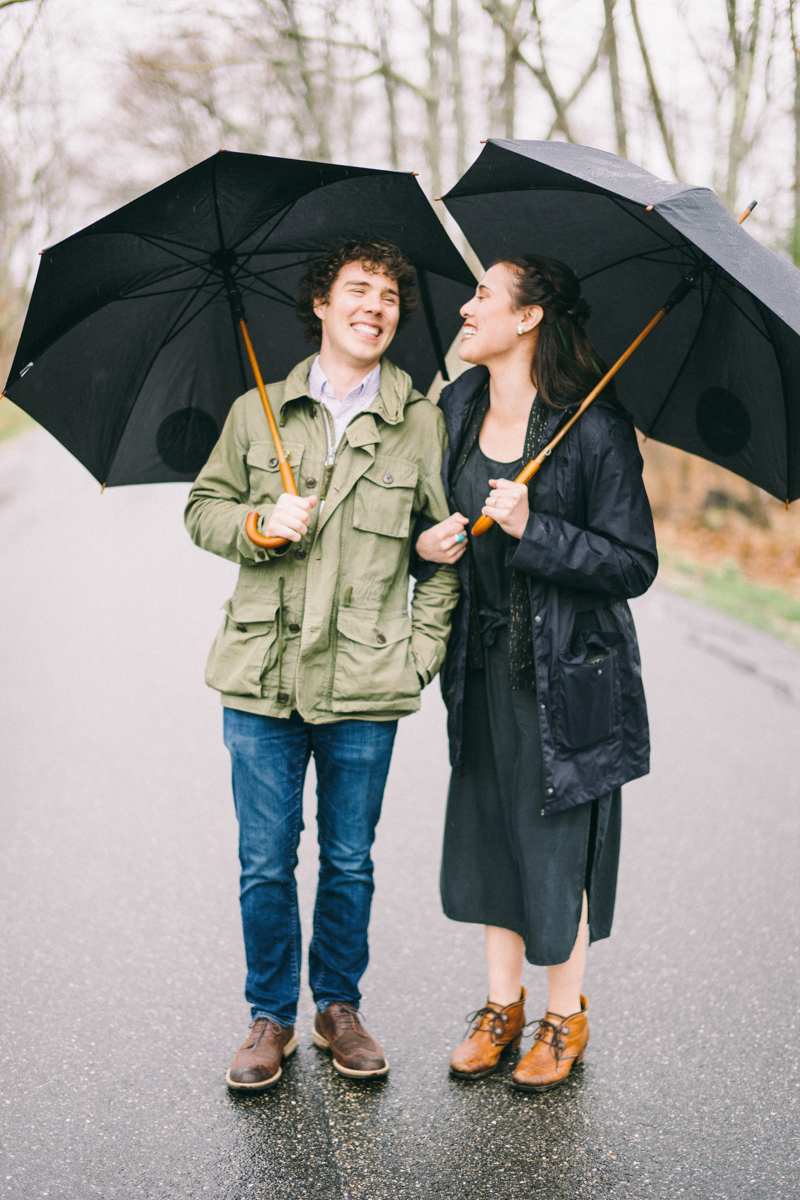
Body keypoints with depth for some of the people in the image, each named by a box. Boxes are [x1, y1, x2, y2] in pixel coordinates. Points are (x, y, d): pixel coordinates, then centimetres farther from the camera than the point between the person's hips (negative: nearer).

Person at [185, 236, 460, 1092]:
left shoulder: (422, 425, 5)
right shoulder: (256, 412, 7)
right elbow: (203, 508, 13)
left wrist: (425, 645, -1)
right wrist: (259, 524, -8)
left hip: (366, 683, 0)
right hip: (262, 676, 1)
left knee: (350, 862, 10)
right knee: (265, 864, 7)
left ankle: (338, 1007, 29)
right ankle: (271, 1017, 24)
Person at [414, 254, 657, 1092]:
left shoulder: (595, 429, -16)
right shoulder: (456, 408, 3)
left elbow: (635, 565, -15)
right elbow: (434, 514, 16)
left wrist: (531, 529, -24)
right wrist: (426, 544, -7)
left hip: (568, 673, -5)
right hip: (484, 666, 6)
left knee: (557, 841, 5)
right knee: (487, 832, 12)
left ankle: (565, 1018, 26)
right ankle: (502, 1006, 31)